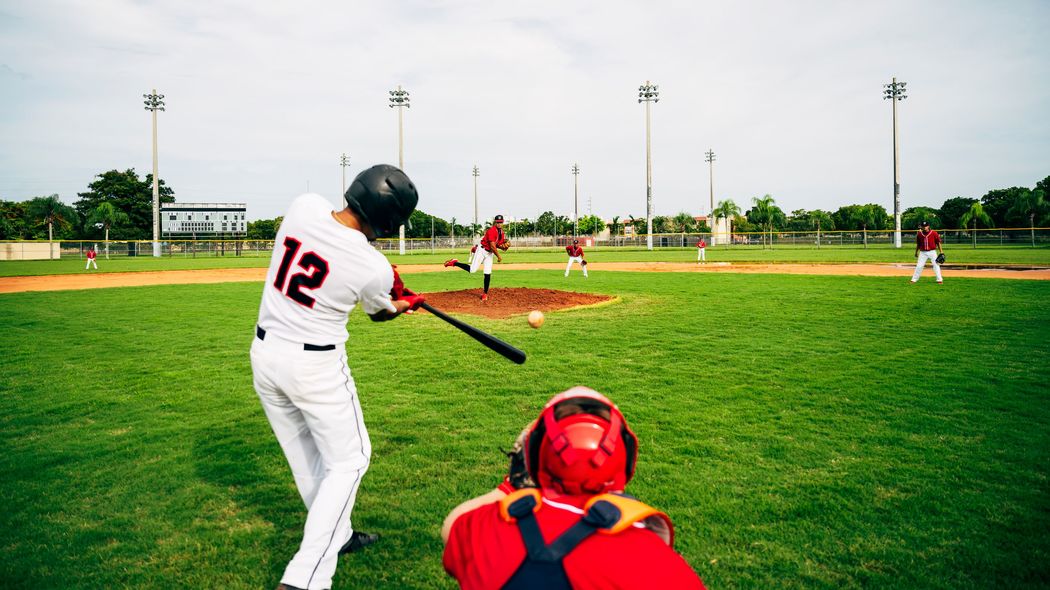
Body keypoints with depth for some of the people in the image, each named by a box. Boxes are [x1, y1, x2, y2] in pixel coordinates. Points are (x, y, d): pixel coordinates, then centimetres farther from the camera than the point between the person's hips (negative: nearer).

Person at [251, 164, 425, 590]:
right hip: (316, 366, -6)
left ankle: (336, 536, 40)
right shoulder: (375, 269, -21)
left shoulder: (304, 205, -10)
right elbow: (379, 313, 3)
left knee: (305, 455, 20)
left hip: (264, 353, 7)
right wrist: (405, 303, 25)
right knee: (348, 459, 9)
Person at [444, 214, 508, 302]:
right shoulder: (492, 231, -22)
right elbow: (492, 246, -24)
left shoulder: (501, 232, 5)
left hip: (489, 253, 7)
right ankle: (454, 262, 6)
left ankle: (485, 293, 9)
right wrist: (499, 256, -15)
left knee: (488, 273, 1)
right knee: (472, 270, -11)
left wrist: (503, 246, -8)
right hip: (482, 251, -7)